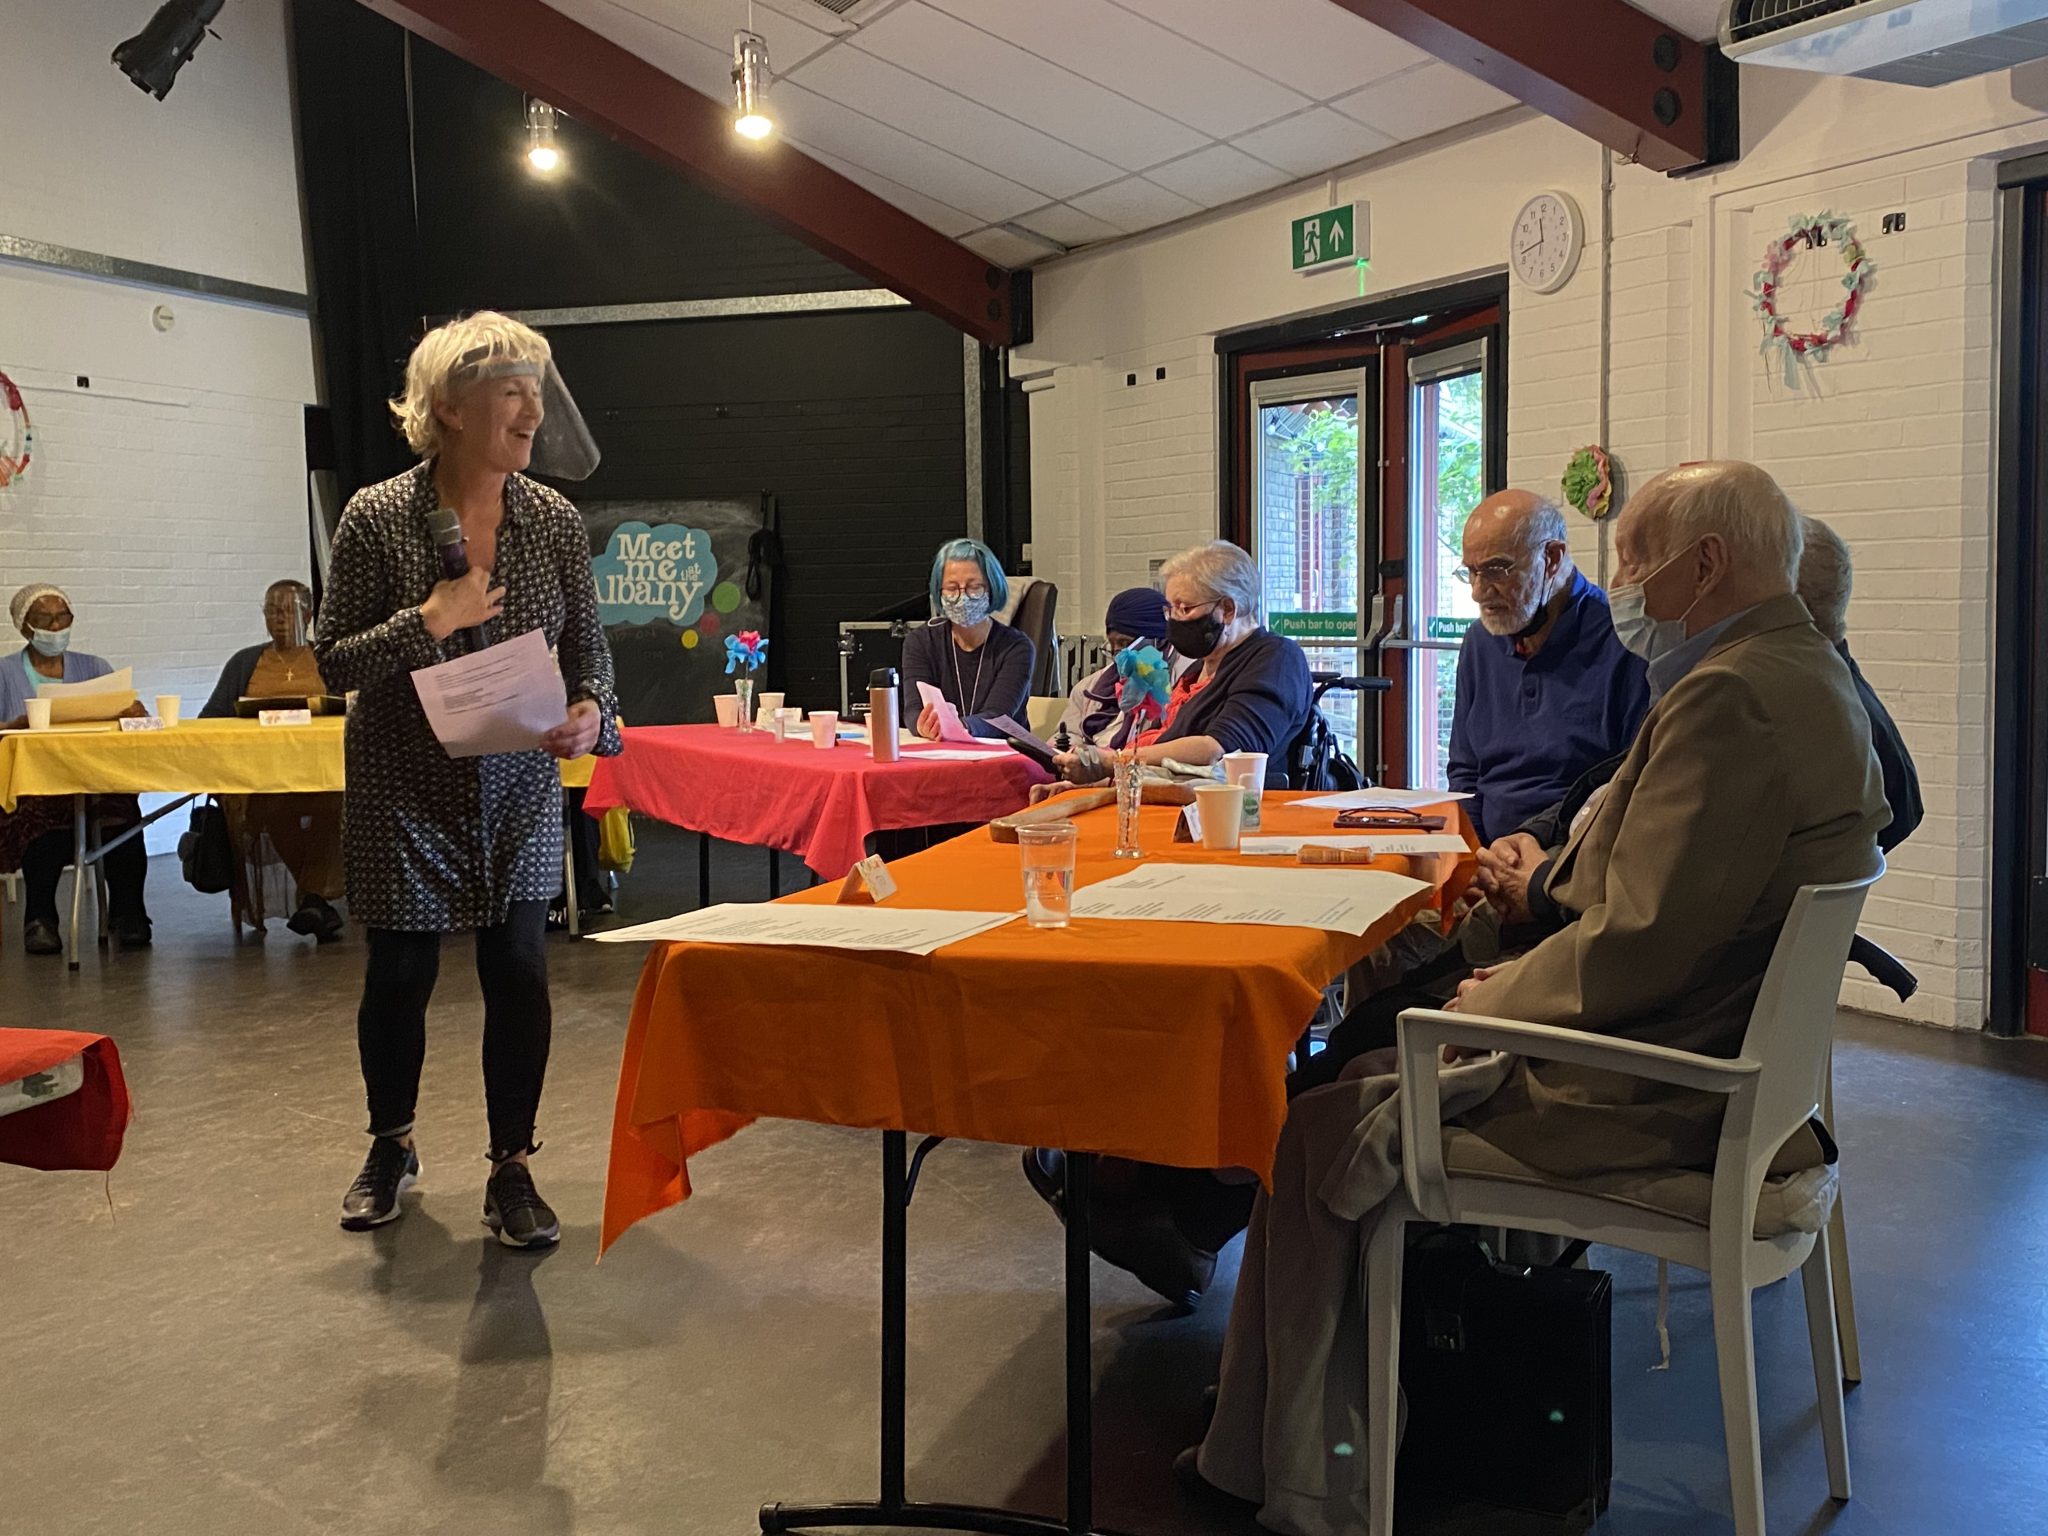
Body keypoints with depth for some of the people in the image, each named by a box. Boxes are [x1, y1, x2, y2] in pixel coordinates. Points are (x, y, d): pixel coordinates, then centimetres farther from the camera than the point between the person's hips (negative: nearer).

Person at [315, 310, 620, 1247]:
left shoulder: (555, 520, -2)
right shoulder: (376, 518, -10)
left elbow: (588, 644, 4)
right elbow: (333, 661, -7)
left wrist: (591, 710, -17)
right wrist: (429, 622, -22)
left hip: (519, 788, 2)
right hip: (405, 790, -2)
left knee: (519, 973, 0)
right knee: (399, 974, 8)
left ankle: (512, 1169, 16)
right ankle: (391, 1145, 34)